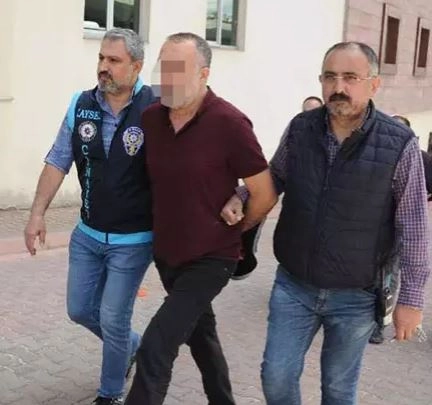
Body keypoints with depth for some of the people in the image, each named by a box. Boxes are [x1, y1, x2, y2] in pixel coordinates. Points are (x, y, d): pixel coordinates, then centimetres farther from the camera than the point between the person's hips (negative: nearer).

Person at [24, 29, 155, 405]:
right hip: (87, 234, 5)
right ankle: (131, 345, 45)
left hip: (132, 240, -5)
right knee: (80, 310, 16)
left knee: (112, 319, 3)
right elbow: (58, 161, 3)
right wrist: (38, 213, 1)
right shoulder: (81, 105, -3)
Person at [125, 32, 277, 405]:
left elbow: (265, 194, -14)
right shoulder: (151, 118, -3)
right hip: (166, 254, 7)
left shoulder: (228, 123, -20)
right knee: (200, 332, 23)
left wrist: (230, 232, -1)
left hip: (210, 258, -6)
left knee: (155, 347, -13)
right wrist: (163, 227, 11)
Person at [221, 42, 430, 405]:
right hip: (293, 285, 3)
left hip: (355, 296, -2)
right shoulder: (299, 129, -5)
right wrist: (240, 198, -6)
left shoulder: (399, 144, -14)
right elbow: (274, 179, 13)